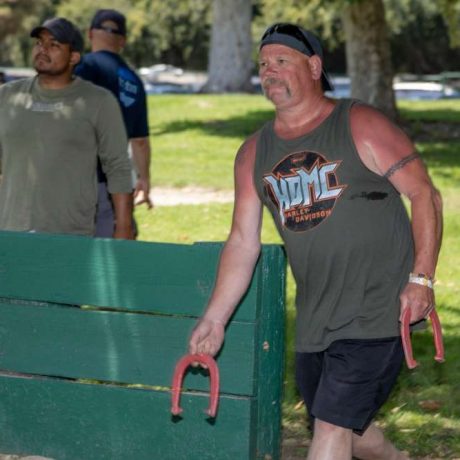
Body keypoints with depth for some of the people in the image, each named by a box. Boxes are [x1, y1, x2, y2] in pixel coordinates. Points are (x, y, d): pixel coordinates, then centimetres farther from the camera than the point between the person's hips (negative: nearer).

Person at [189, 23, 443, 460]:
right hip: (314, 320, 6)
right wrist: (214, 318, 1)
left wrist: (421, 279, -16)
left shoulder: (362, 127, -6)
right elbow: (243, 241, 9)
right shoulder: (254, 154, 9)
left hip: (377, 311, -6)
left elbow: (425, 195, -7)